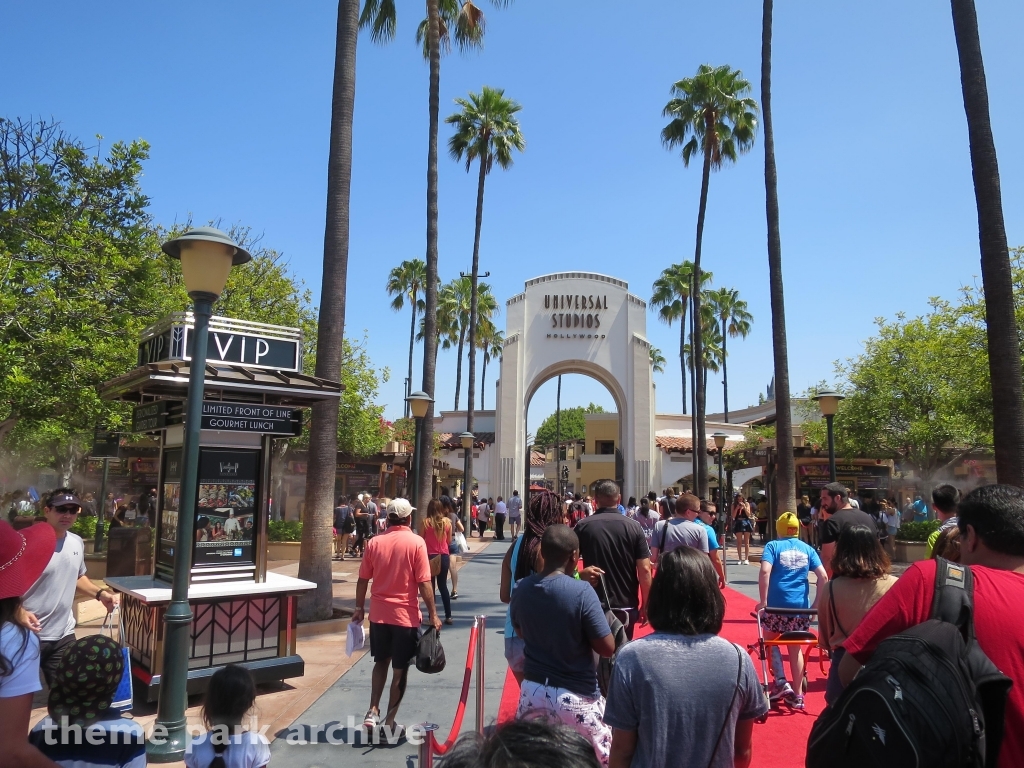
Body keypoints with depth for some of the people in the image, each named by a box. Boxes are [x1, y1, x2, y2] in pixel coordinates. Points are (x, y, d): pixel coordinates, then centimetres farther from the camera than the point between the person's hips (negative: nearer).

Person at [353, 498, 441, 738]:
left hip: (378, 614, 3)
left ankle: (372, 712, 16)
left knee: (381, 663, 22)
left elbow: (363, 580, 3)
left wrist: (359, 608, 16)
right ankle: (389, 722, 16)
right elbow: (424, 583, -13)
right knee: (400, 669, 10)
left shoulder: (374, 542, -1)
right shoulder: (416, 543, -11)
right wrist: (433, 615, -5)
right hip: (406, 615, -3)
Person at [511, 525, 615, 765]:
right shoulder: (581, 591, -21)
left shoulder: (521, 590, -4)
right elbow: (607, 648, -13)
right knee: (602, 759, 16)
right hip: (575, 696, -4)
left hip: (532, 690, 5)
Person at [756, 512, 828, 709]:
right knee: (796, 648, 16)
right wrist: (816, 603, 7)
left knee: (770, 641, 18)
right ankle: (797, 695, 18)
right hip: (800, 606, 3)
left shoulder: (773, 546, 1)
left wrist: (763, 601, -12)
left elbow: (765, 571, -16)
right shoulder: (807, 549, 10)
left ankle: (781, 682, 5)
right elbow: (823, 577, 1)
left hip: (776, 604, -3)